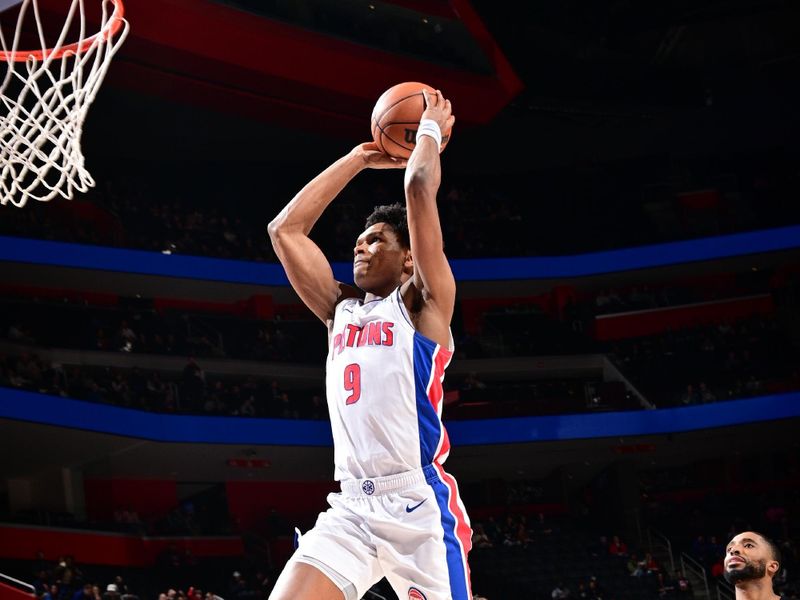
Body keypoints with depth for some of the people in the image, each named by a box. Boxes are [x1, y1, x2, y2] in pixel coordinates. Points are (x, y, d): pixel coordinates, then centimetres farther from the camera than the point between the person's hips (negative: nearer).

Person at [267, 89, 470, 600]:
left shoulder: (422, 303, 4)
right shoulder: (340, 310, 20)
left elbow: (419, 188, -5)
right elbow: (285, 229, 21)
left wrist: (432, 128, 12)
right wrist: (358, 159, 25)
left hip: (419, 505, -5)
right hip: (351, 508, 5)